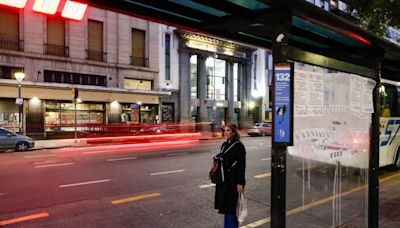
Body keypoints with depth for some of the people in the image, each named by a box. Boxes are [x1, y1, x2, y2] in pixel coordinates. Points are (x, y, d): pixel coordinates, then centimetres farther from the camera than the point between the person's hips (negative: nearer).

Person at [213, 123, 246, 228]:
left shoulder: (238, 145, -12)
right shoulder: (224, 145, 10)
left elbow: (241, 165, -16)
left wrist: (240, 183, -19)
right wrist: (217, 158, -1)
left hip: (233, 180, -7)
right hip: (224, 180, 7)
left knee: (230, 207, -1)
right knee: (225, 206, 14)